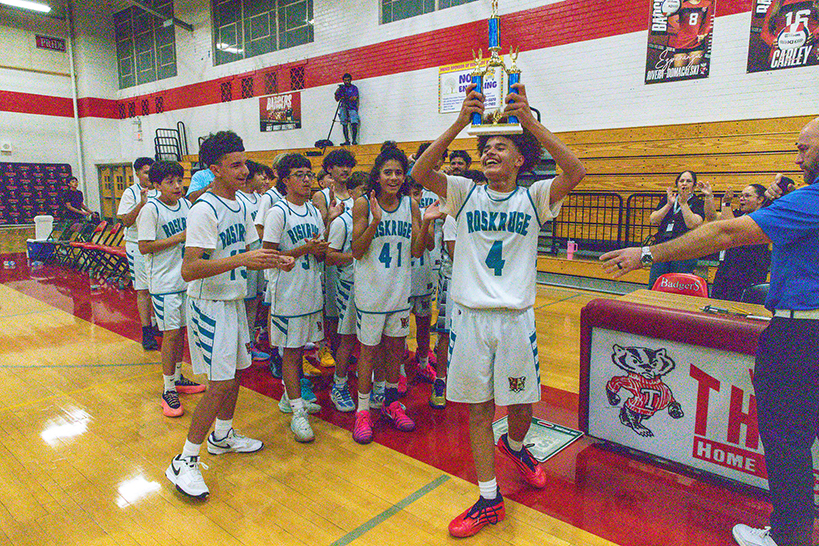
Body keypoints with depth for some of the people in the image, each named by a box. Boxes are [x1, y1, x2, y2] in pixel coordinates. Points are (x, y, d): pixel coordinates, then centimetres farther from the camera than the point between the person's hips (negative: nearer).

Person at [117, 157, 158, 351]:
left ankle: (154, 323, 25)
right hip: (138, 246, -4)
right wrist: (141, 203, -23)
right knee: (143, 290, -2)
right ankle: (146, 333, 2)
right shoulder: (131, 193, -3)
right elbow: (126, 221, -11)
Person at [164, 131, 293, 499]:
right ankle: (184, 462, 6)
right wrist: (242, 259, -34)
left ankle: (221, 436, 37)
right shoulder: (204, 210, -20)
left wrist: (274, 261, -4)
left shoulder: (240, 206, 7)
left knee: (235, 372, 17)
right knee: (221, 382, -8)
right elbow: (189, 269, -28)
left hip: (234, 301, 9)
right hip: (209, 305, -8)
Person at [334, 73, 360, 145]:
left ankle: (354, 140, -18)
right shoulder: (341, 88, 15)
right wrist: (336, 94, -3)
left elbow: (354, 98, -8)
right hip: (343, 107, 3)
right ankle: (347, 141, -3)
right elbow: (337, 100, 16)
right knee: (344, 124, -3)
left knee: (354, 123, -18)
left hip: (352, 108, -3)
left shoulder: (354, 88, 6)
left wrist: (347, 98, -19)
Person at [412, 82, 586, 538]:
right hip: (470, 315, 1)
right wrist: (461, 122, -18)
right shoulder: (466, 193, 4)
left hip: (516, 317, 0)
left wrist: (529, 120, -18)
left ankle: (515, 446, 50)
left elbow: (576, 171, -14)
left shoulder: (534, 197, 2)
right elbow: (421, 172, -10)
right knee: (479, 407, 8)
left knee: (521, 402, 13)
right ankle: (490, 500, 23)